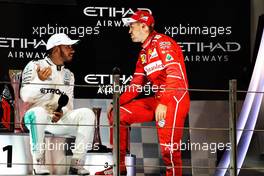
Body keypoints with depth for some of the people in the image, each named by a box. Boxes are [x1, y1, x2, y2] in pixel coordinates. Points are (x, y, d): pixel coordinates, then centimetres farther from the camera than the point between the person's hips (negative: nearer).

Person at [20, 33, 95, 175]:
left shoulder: (68, 75, 19)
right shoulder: (34, 66, 1)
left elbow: (69, 105, 11)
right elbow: (26, 97, -10)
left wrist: (62, 112, -12)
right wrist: (40, 80, -26)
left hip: (60, 118, 5)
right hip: (34, 116, -5)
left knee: (87, 113, -19)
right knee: (39, 112, -40)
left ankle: (76, 163, -19)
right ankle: (38, 163, -27)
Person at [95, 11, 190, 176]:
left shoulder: (162, 43, -10)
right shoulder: (144, 53, 19)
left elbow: (175, 75, -21)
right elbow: (136, 85, 21)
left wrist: (163, 103, -26)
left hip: (175, 99, -9)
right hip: (157, 100, 9)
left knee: (169, 146, -18)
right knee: (119, 114, 5)